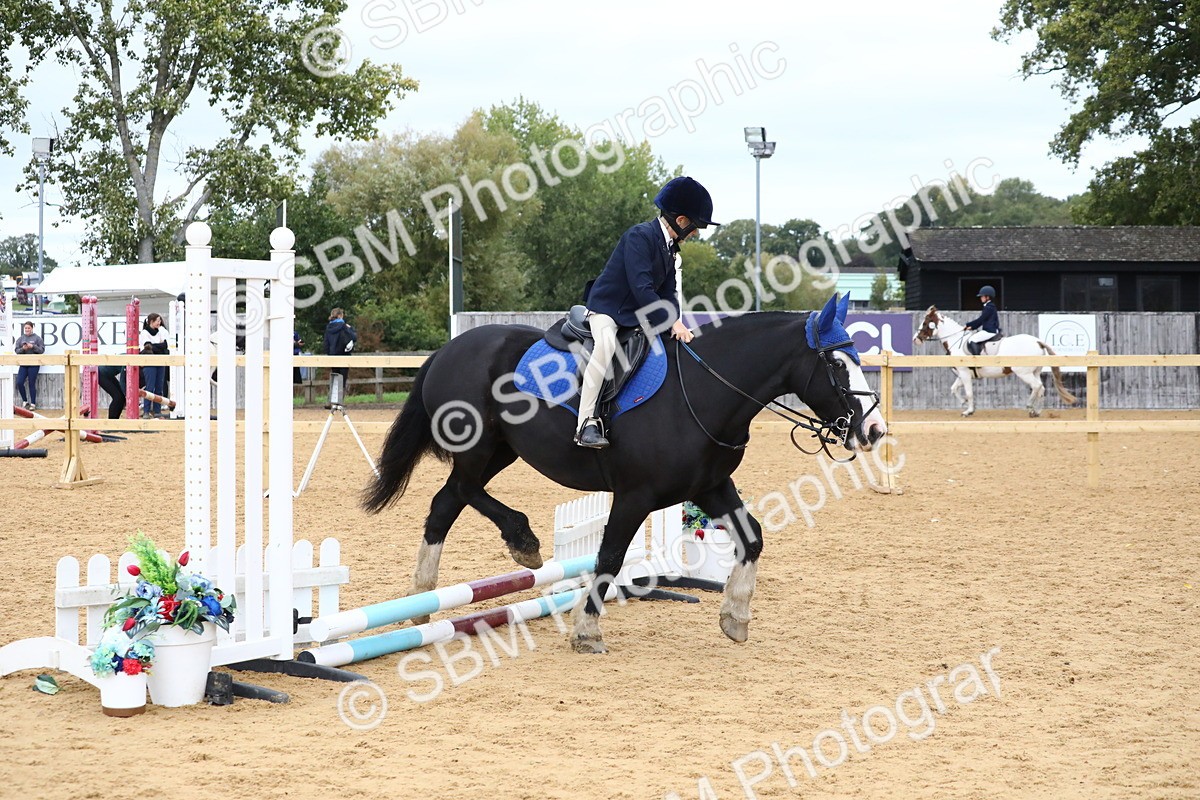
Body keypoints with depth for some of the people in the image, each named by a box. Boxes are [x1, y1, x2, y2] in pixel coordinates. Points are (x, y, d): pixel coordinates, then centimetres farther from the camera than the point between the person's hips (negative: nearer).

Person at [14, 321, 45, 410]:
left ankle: (33, 404, 7)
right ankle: (25, 401, 15)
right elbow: (16, 350, 8)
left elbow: (42, 350, -4)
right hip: (23, 364, 4)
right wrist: (23, 349, -11)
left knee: (32, 384, -3)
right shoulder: (21, 338, 11)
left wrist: (33, 347, -17)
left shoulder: (37, 338, 1)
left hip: (34, 365, -4)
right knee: (19, 383, -3)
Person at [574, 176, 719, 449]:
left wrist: (676, 323, -9)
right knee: (606, 344, -36)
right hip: (607, 307, -9)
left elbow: (668, 293, 9)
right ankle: (586, 424, -36)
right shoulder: (640, 236, -21)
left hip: (638, 315, 9)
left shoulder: (671, 247, 7)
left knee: (680, 344, 6)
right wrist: (671, 321, -31)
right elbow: (641, 287, -29)